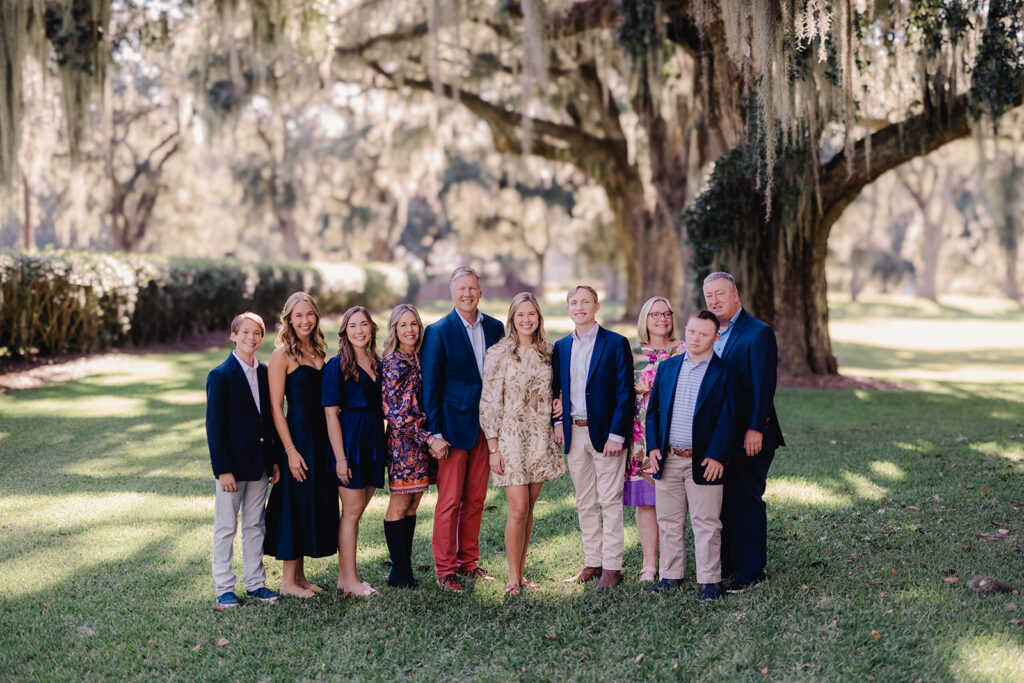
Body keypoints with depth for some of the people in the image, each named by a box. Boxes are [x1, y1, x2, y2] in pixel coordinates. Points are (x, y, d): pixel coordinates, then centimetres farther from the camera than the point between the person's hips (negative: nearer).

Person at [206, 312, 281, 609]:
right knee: (226, 528, 3)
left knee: (255, 525, 13)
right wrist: (223, 469, -16)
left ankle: (255, 582, 22)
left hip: (259, 464, 6)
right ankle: (224, 588, 11)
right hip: (232, 463, -5)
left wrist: (275, 460, 8)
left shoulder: (265, 373, 8)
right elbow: (214, 426, -11)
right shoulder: (220, 376, -10)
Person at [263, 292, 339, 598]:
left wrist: (331, 439, 11)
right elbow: (276, 406, -12)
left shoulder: (317, 351, 11)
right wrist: (290, 450, -17)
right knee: (295, 506, -1)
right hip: (297, 435, -7)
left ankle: (300, 575, 21)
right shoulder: (282, 354, -10)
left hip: (321, 435, 7)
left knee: (317, 504, 11)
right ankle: (288, 581, 10)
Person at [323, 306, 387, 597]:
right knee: (351, 511, -3)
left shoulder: (377, 364, 13)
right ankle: (350, 580, 3)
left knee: (357, 511, 10)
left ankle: (344, 577, 17)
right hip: (349, 441, -7)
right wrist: (340, 457, -16)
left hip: (373, 442, 7)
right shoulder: (337, 365, -7)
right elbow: (330, 413, -12)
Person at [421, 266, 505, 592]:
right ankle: (445, 569, 8)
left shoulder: (494, 328, 8)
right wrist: (435, 432, -12)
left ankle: (469, 561, 23)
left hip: (485, 424, 5)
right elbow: (429, 385, -7)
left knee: (476, 498, 11)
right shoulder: (439, 331, -6)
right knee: (450, 500, -1)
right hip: (454, 424, -5)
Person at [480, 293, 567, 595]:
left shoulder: (546, 351, 8)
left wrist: (560, 402, 1)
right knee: (518, 509, -8)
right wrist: (493, 448, -11)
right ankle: (513, 578, 4)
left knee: (529, 507, 8)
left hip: (540, 439, 5)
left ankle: (521, 573, 17)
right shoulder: (499, 354, -7)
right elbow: (489, 402, -7)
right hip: (510, 438, -5)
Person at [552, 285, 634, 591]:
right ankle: (592, 562, 19)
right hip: (574, 432, 5)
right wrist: (558, 422, 3)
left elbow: (625, 392, -9)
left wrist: (616, 435, -15)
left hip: (605, 433, -5)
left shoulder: (616, 344, -6)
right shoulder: (561, 347, 10)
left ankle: (612, 566, 4)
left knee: (610, 502, -1)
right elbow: (556, 388, 18)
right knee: (584, 503, 11)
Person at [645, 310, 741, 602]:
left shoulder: (725, 373, -2)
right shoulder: (667, 367, 10)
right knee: (668, 521, 11)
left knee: (706, 523, 1)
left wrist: (716, 456, -14)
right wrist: (653, 446, 2)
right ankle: (672, 574, 23)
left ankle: (709, 580, 10)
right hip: (668, 459, 4)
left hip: (704, 462, -4)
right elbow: (653, 409, 12)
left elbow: (728, 419, -7)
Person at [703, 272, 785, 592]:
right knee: (721, 497, 13)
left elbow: (764, 386, -16)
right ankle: (728, 560, 24)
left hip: (748, 436, -7)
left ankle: (751, 569, 6)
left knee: (746, 499, -2)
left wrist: (755, 430, -20)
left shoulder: (758, 333, -11)